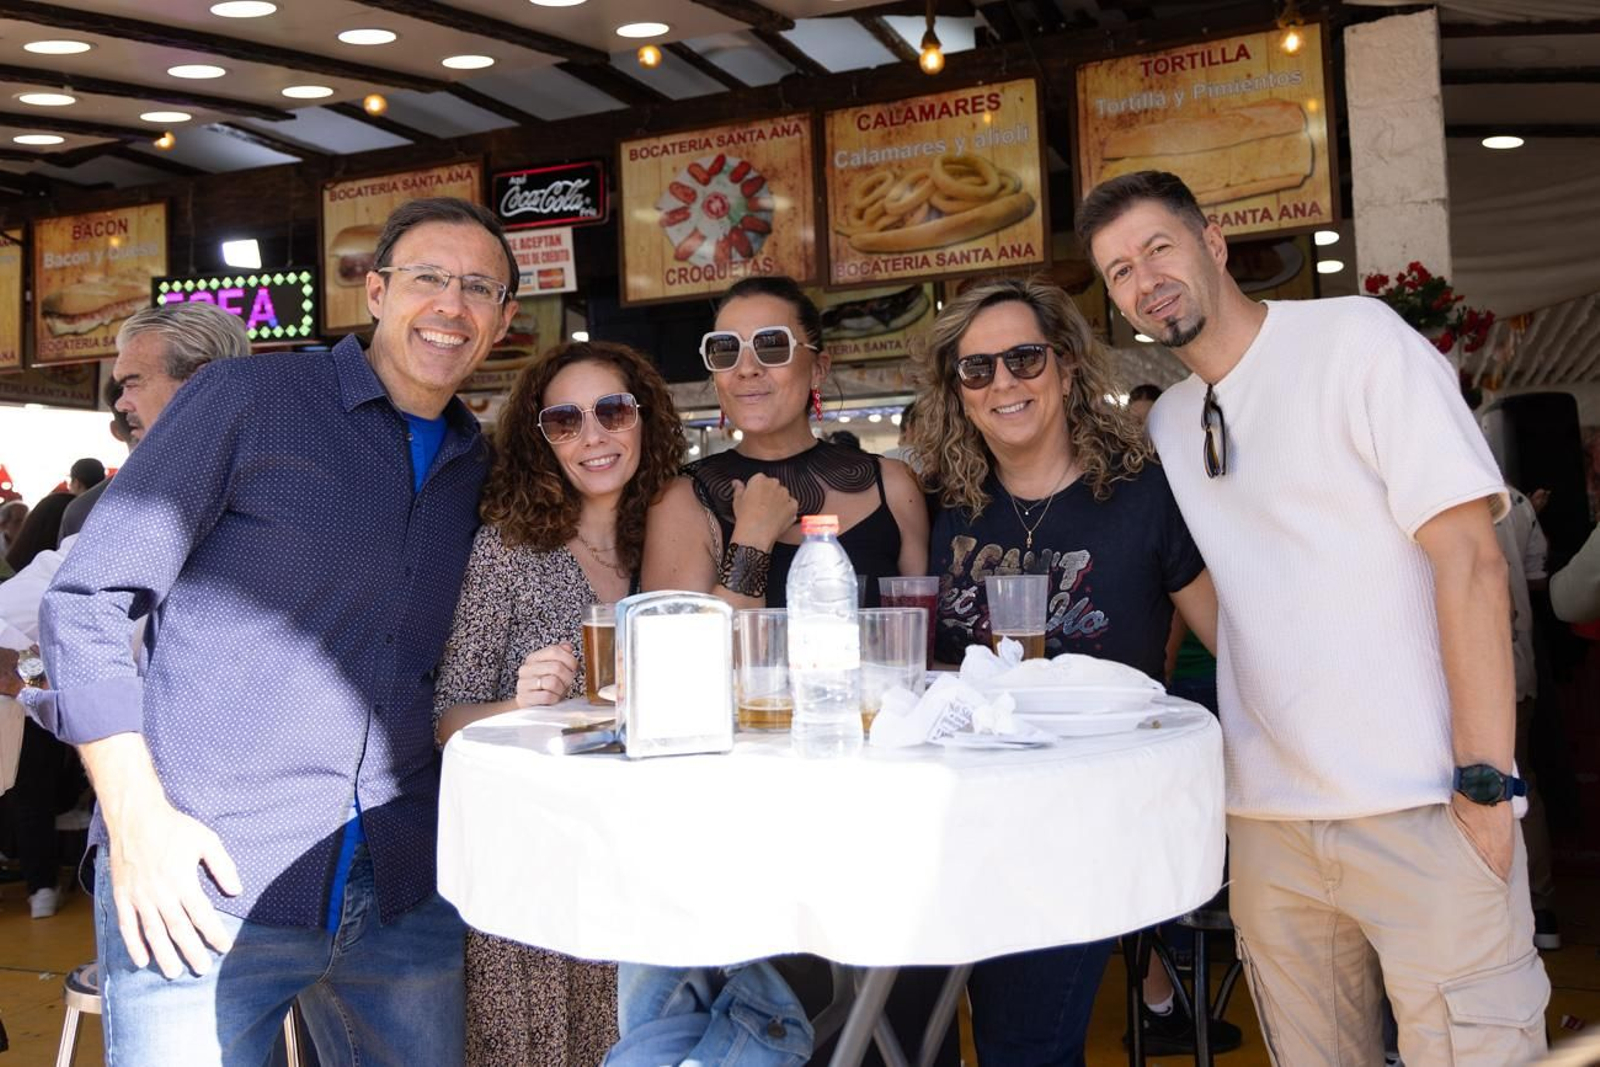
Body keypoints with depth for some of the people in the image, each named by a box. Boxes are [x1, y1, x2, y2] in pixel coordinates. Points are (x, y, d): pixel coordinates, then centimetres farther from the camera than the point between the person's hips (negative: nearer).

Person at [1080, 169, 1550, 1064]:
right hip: (1267, 816, 5)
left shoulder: (1354, 337, -6)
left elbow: (1469, 557, -12)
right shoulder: (1167, 424, 12)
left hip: (1419, 808, -5)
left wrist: (1485, 782, -16)